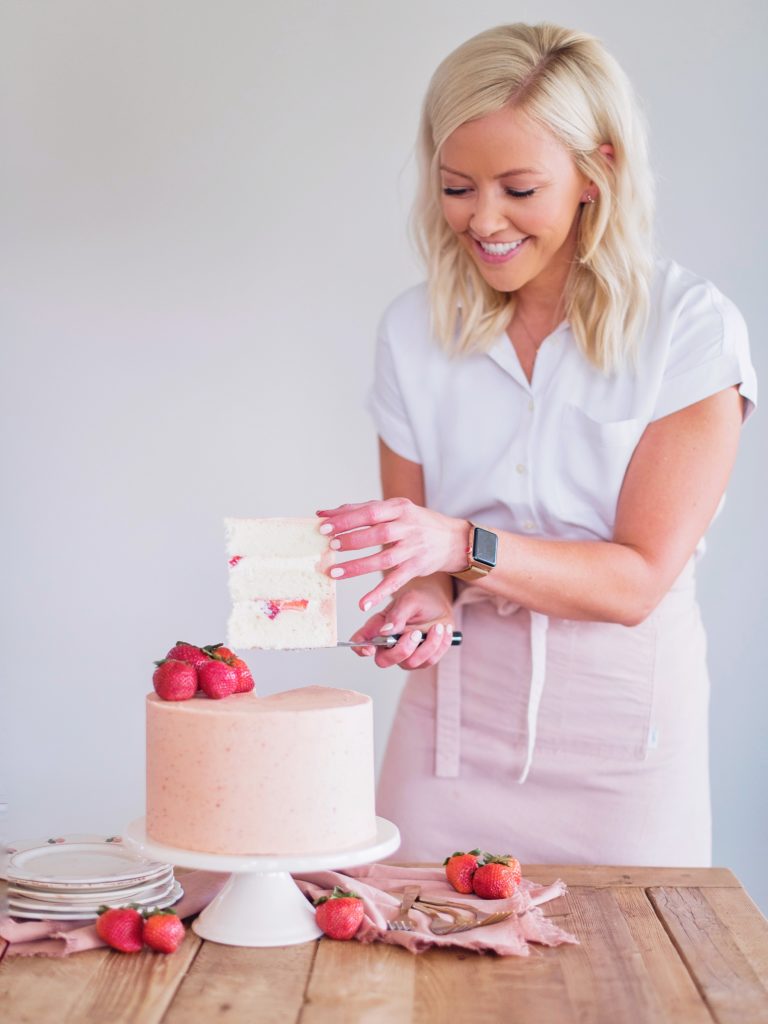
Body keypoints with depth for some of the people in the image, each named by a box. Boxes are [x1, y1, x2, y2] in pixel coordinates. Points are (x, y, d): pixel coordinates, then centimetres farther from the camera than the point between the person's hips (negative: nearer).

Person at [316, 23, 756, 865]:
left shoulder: (690, 328, -9)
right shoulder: (415, 330, 2)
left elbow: (638, 579, -13)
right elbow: (418, 554, 8)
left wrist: (461, 545, -26)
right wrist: (427, 600, -14)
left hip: (620, 724, -2)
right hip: (455, 713, 3)